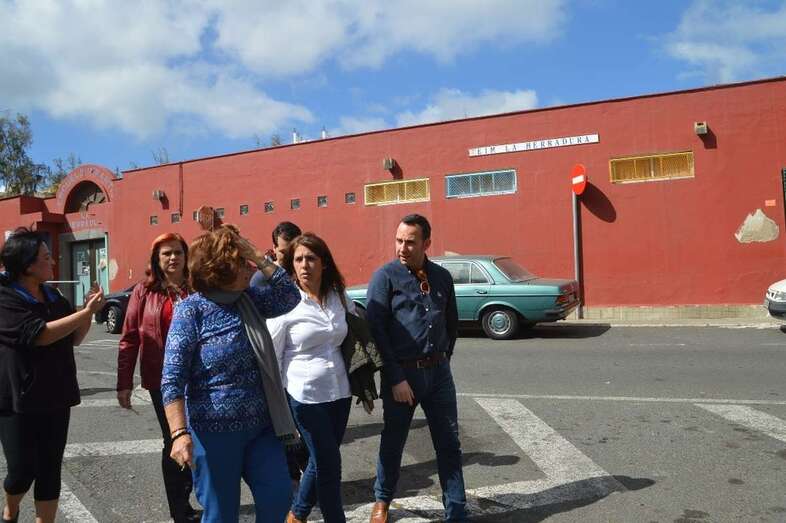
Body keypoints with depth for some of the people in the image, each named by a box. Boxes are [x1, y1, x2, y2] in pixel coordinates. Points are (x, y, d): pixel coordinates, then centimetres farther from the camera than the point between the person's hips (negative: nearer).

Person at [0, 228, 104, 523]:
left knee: (50, 472, 7)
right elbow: (40, 334, -24)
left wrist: (89, 310, -3)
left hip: (55, 399, 5)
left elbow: (75, 338, 13)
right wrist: (87, 312, -22)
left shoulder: (53, 296, 7)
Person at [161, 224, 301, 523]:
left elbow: (290, 297, 7)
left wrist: (259, 259, -2)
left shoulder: (248, 299, 6)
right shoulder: (191, 310, -13)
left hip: (261, 425, 6)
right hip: (216, 432, -6)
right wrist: (180, 434, -26)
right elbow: (172, 381, -16)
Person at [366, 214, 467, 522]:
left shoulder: (442, 277, 5)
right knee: (392, 442, 12)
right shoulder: (385, 276, -8)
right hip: (402, 372, -3)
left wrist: (444, 359, 11)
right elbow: (376, 330, -12)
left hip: (439, 372, 4)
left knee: (449, 444, 9)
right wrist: (396, 379, -15)